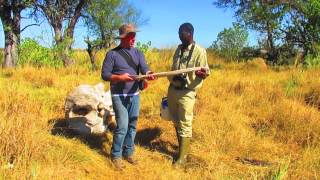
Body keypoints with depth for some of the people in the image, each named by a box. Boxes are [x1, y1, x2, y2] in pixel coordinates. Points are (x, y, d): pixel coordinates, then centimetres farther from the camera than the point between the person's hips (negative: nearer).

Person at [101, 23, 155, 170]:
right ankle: (116, 155, 11)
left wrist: (149, 74, -31)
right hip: (119, 96, -5)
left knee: (132, 125, 11)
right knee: (122, 126, -8)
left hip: (135, 95, 5)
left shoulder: (138, 53, 6)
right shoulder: (112, 54, -6)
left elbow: (144, 69, -8)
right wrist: (120, 77, -23)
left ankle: (128, 152, 27)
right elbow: (104, 74, -8)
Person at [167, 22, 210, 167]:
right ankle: (182, 147, 34)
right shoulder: (179, 48, 10)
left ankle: (182, 157, 7)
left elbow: (205, 71, -8)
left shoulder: (199, 51, -9)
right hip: (172, 89, 7)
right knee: (176, 122, 16)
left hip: (187, 92, -7)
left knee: (185, 125, -1)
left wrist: (203, 74, -33)